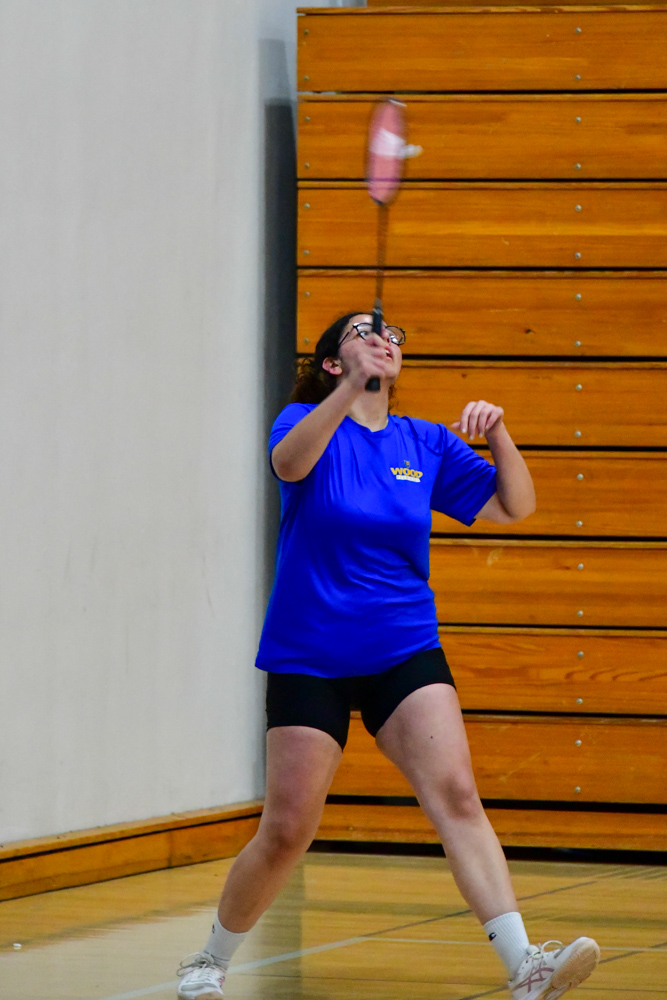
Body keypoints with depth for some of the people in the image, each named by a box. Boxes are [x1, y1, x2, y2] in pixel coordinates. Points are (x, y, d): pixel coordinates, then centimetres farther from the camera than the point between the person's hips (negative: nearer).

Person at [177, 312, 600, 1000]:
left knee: (456, 795, -16)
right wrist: (351, 389, -43)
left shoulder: (425, 444, 7)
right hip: (309, 659, -3)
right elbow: (288, 462, -28)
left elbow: (514, 506, 7)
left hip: (404, 653, 3)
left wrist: (497, 432, -11)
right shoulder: (306, 422, -3)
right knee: (286, 833, -1)